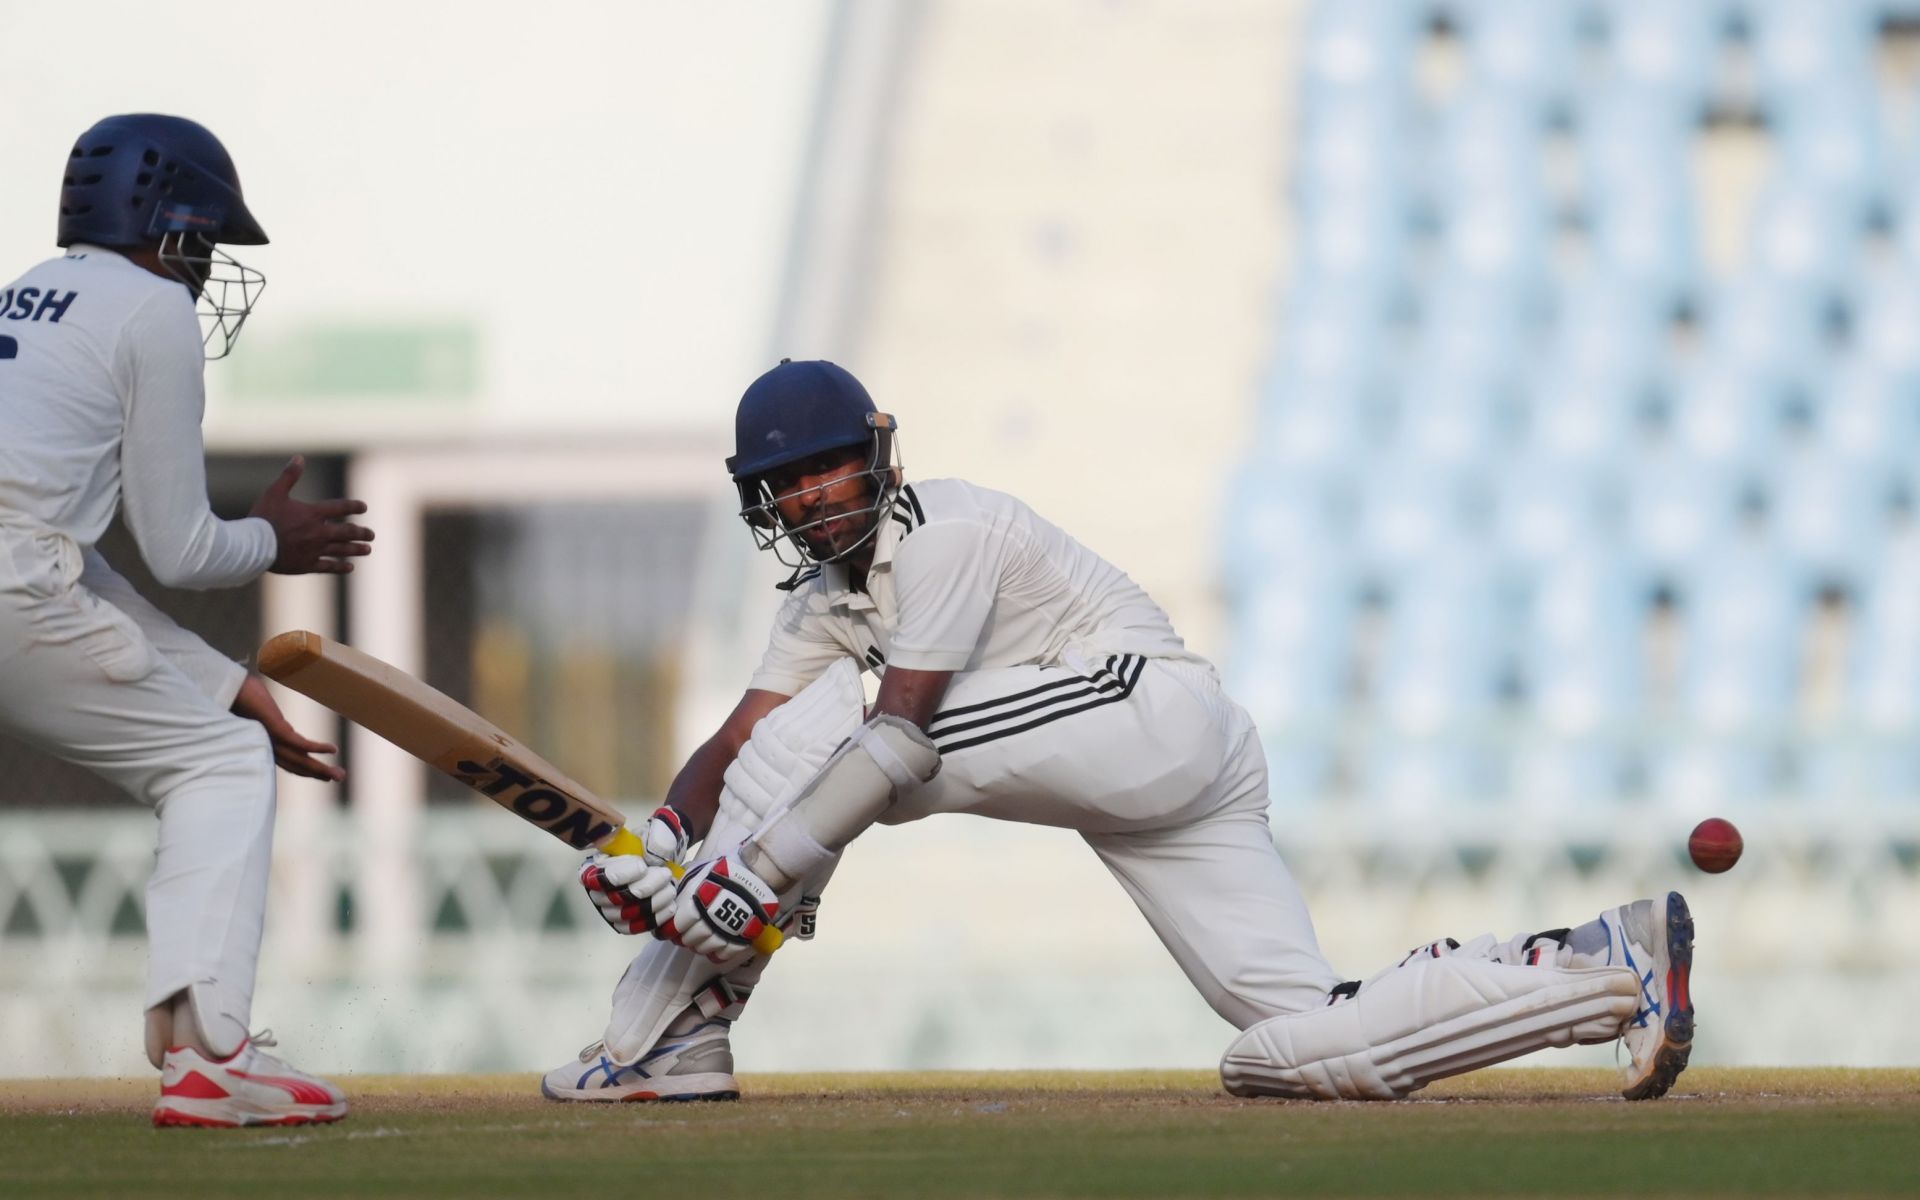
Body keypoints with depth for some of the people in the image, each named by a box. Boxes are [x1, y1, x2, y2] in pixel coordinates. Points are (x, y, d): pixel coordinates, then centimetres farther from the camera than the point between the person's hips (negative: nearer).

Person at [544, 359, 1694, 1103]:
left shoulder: (943, 532, -9)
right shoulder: (826, 597, 19)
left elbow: (903, 740, -20)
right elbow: (736, 748, 8)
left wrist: (763, 865, -25)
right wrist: (662, 836, -12)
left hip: (1154, 708, -10)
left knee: (826, 726, -16)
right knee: (1315, 1045, -3)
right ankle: (1611, 967, -1)